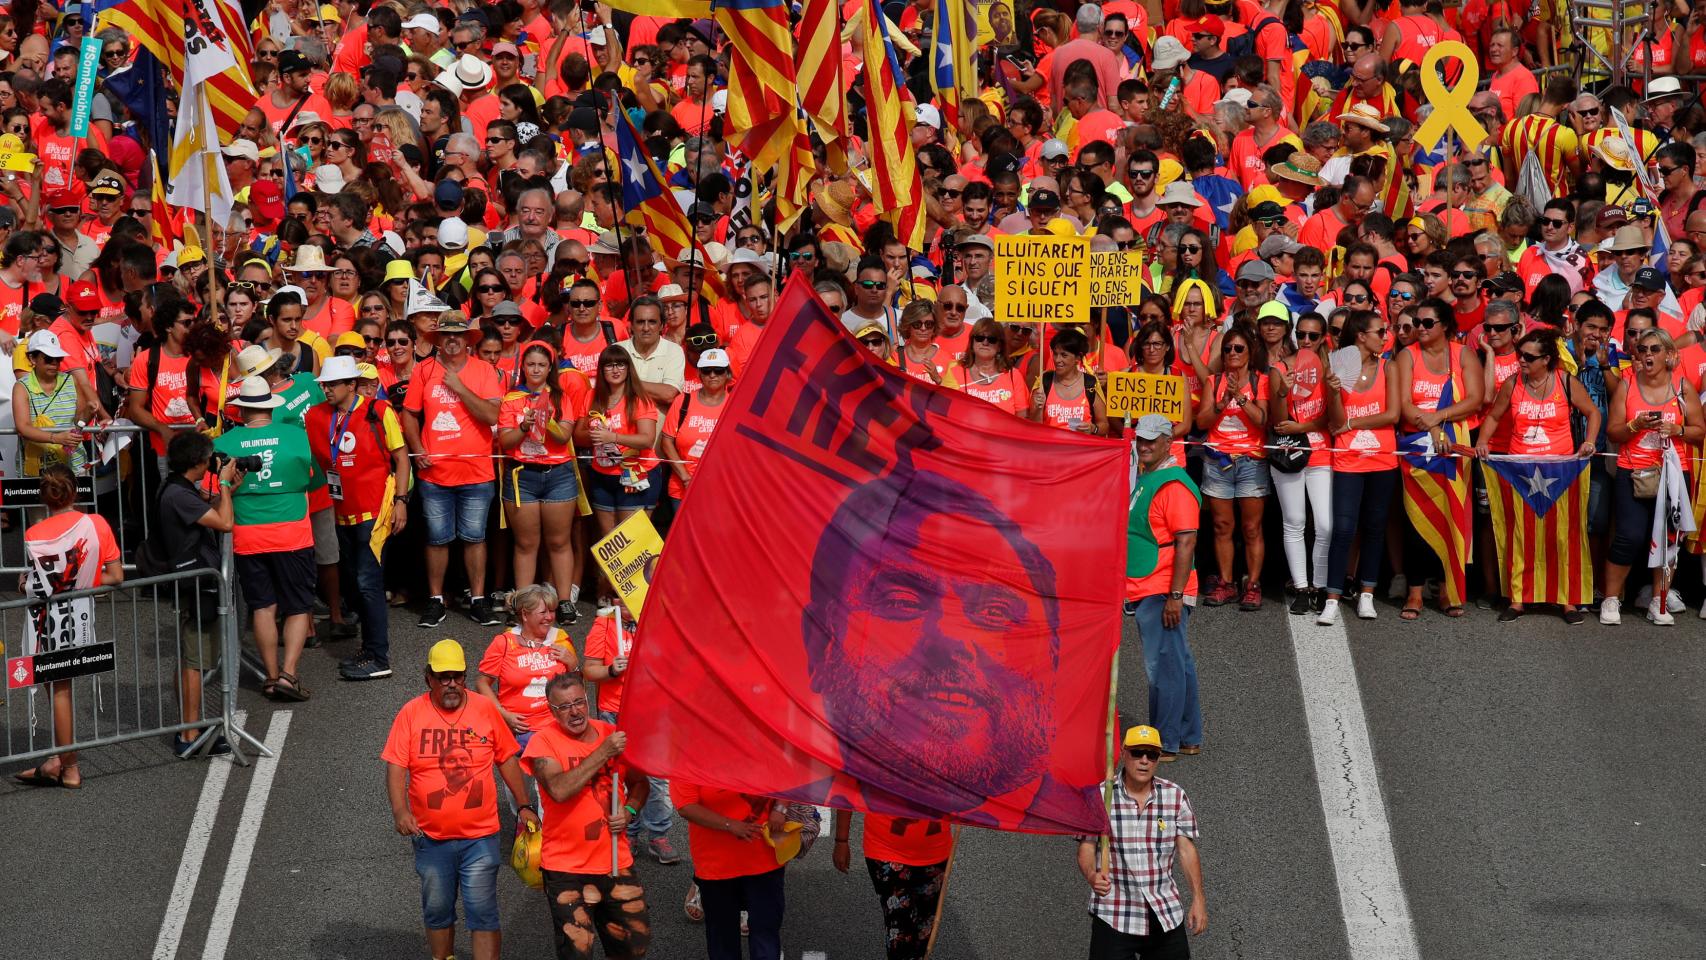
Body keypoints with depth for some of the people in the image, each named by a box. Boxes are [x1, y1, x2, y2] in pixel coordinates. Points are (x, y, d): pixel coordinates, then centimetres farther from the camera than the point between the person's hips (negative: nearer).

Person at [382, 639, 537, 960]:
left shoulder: (485, 710, 1)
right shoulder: (411, 713, -3)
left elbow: (507, 760, 10)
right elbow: (396, 767, -8)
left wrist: (524, 806, 8)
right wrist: (400, 811, -22)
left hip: (480, 837, -1)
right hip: (431, 838, 1)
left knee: (482, 913, -4)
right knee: (437, 911, 14)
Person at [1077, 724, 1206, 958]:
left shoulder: (1176, 797, 2)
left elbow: (1187, 850, 2)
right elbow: (1086, 848, -4)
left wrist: (1198, 899, -4)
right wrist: (1091, 875, -24)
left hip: (1166, 915, 2)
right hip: (1113, 915, -2)